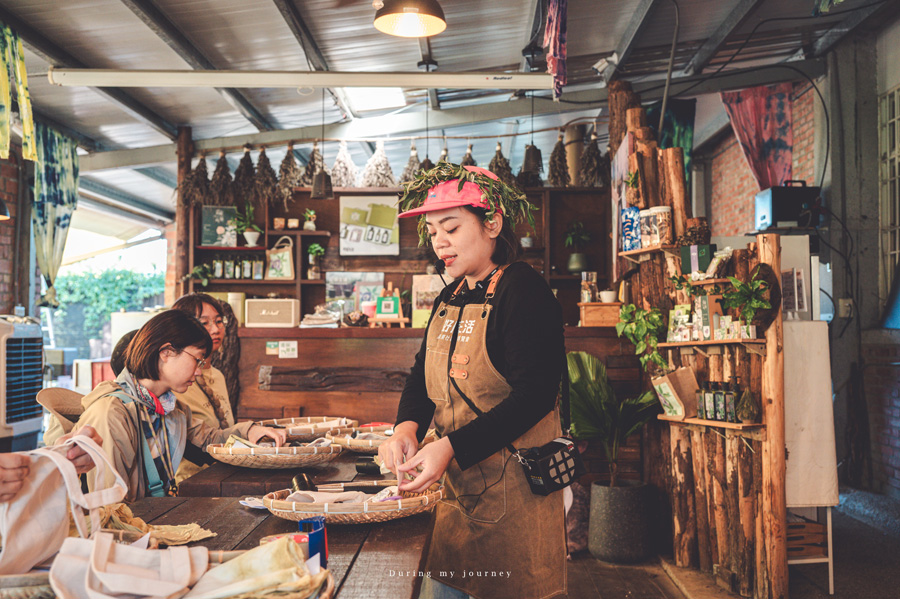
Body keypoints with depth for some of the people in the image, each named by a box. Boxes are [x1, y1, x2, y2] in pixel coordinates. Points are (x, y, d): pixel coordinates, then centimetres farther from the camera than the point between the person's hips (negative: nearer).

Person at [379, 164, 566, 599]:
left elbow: (534, 394, -21)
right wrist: (407, 426, -8)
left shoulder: (523, 291, -14)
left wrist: (452, 447, -27)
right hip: (457, 479, 7)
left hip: (514, 481, -7)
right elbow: (423, 374, 13)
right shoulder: (448, 299, 11)